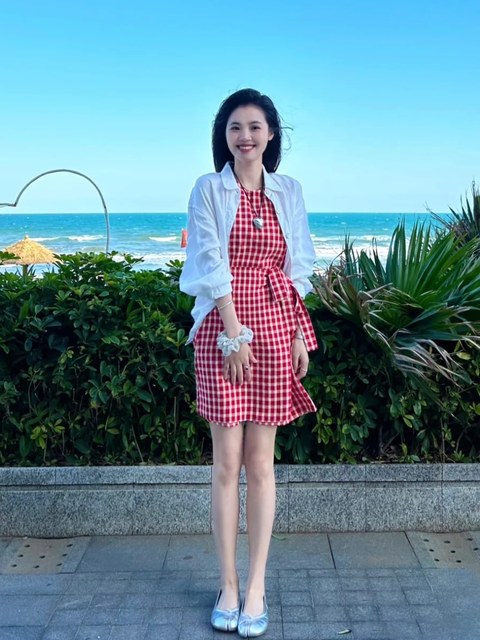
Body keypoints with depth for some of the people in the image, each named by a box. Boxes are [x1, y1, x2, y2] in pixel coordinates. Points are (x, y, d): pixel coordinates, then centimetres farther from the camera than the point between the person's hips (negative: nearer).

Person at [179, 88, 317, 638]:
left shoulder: (288, 191, 11)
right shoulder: (208, 189, 3)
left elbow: (297, 267, 10)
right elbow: (211, 263, -5)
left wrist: (300, 331, 3)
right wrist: (235, 331, -12)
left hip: (276, 325, 2)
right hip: (223, 326, -2)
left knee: (260, 462, 4)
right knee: (226, 462, 2)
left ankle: (256, 588, 14)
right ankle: (228, 586, 15)